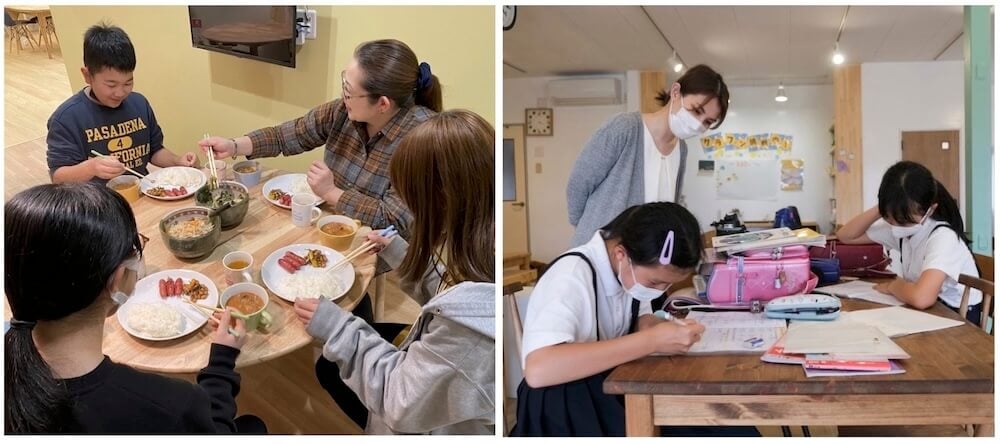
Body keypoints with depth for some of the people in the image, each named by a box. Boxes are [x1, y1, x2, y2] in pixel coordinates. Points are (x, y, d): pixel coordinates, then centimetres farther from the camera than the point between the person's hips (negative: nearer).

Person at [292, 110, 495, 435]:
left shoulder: (469, 311, -41)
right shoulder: (486, 252, -15)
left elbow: (402, 401, -25)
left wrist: (336, 328, -15)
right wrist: (398, 251, 5)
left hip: (438, 426, -7)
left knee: (333, 369, 14)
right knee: (333, 364, 20)